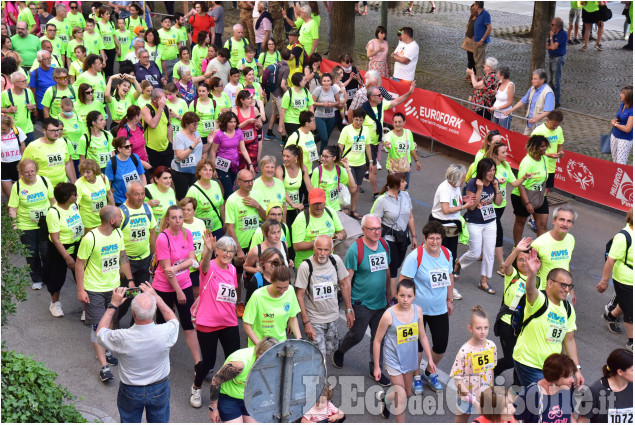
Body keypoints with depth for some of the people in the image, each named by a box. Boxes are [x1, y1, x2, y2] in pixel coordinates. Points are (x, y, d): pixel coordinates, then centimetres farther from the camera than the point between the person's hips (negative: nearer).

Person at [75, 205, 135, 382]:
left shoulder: (118, 233, -1)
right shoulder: (90, 239, -21)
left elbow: (123, 257, 12)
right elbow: (79, 263, -13)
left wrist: (130, 279, 11)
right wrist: (80, 290, -14)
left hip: (114, 287, 6)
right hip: (94, 289, -6)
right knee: (98, 326, -4)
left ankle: (103, 351, 39)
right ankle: (103, 366, -2)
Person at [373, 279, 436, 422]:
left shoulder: (417, 310, -10)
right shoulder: (389, 315, -23)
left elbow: (422, 336, 4)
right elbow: (377, 341, -12)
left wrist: (430, 359, 4)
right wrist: (376, 366, -8)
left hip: (410, 359, 5)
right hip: (393, 360, -5)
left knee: (408, 394, 22)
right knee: (401, 399, -7)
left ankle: (384, 398, 49)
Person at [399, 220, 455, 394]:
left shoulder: (447, 254, -1)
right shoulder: (415, 257, -19)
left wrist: (449, 300, 18)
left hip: (440, 309, 5)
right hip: (418, 308, -5)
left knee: (441, 346, 9)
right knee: (418, 345, 6)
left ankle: (430, 372, 37)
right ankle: (415, 376, 31)